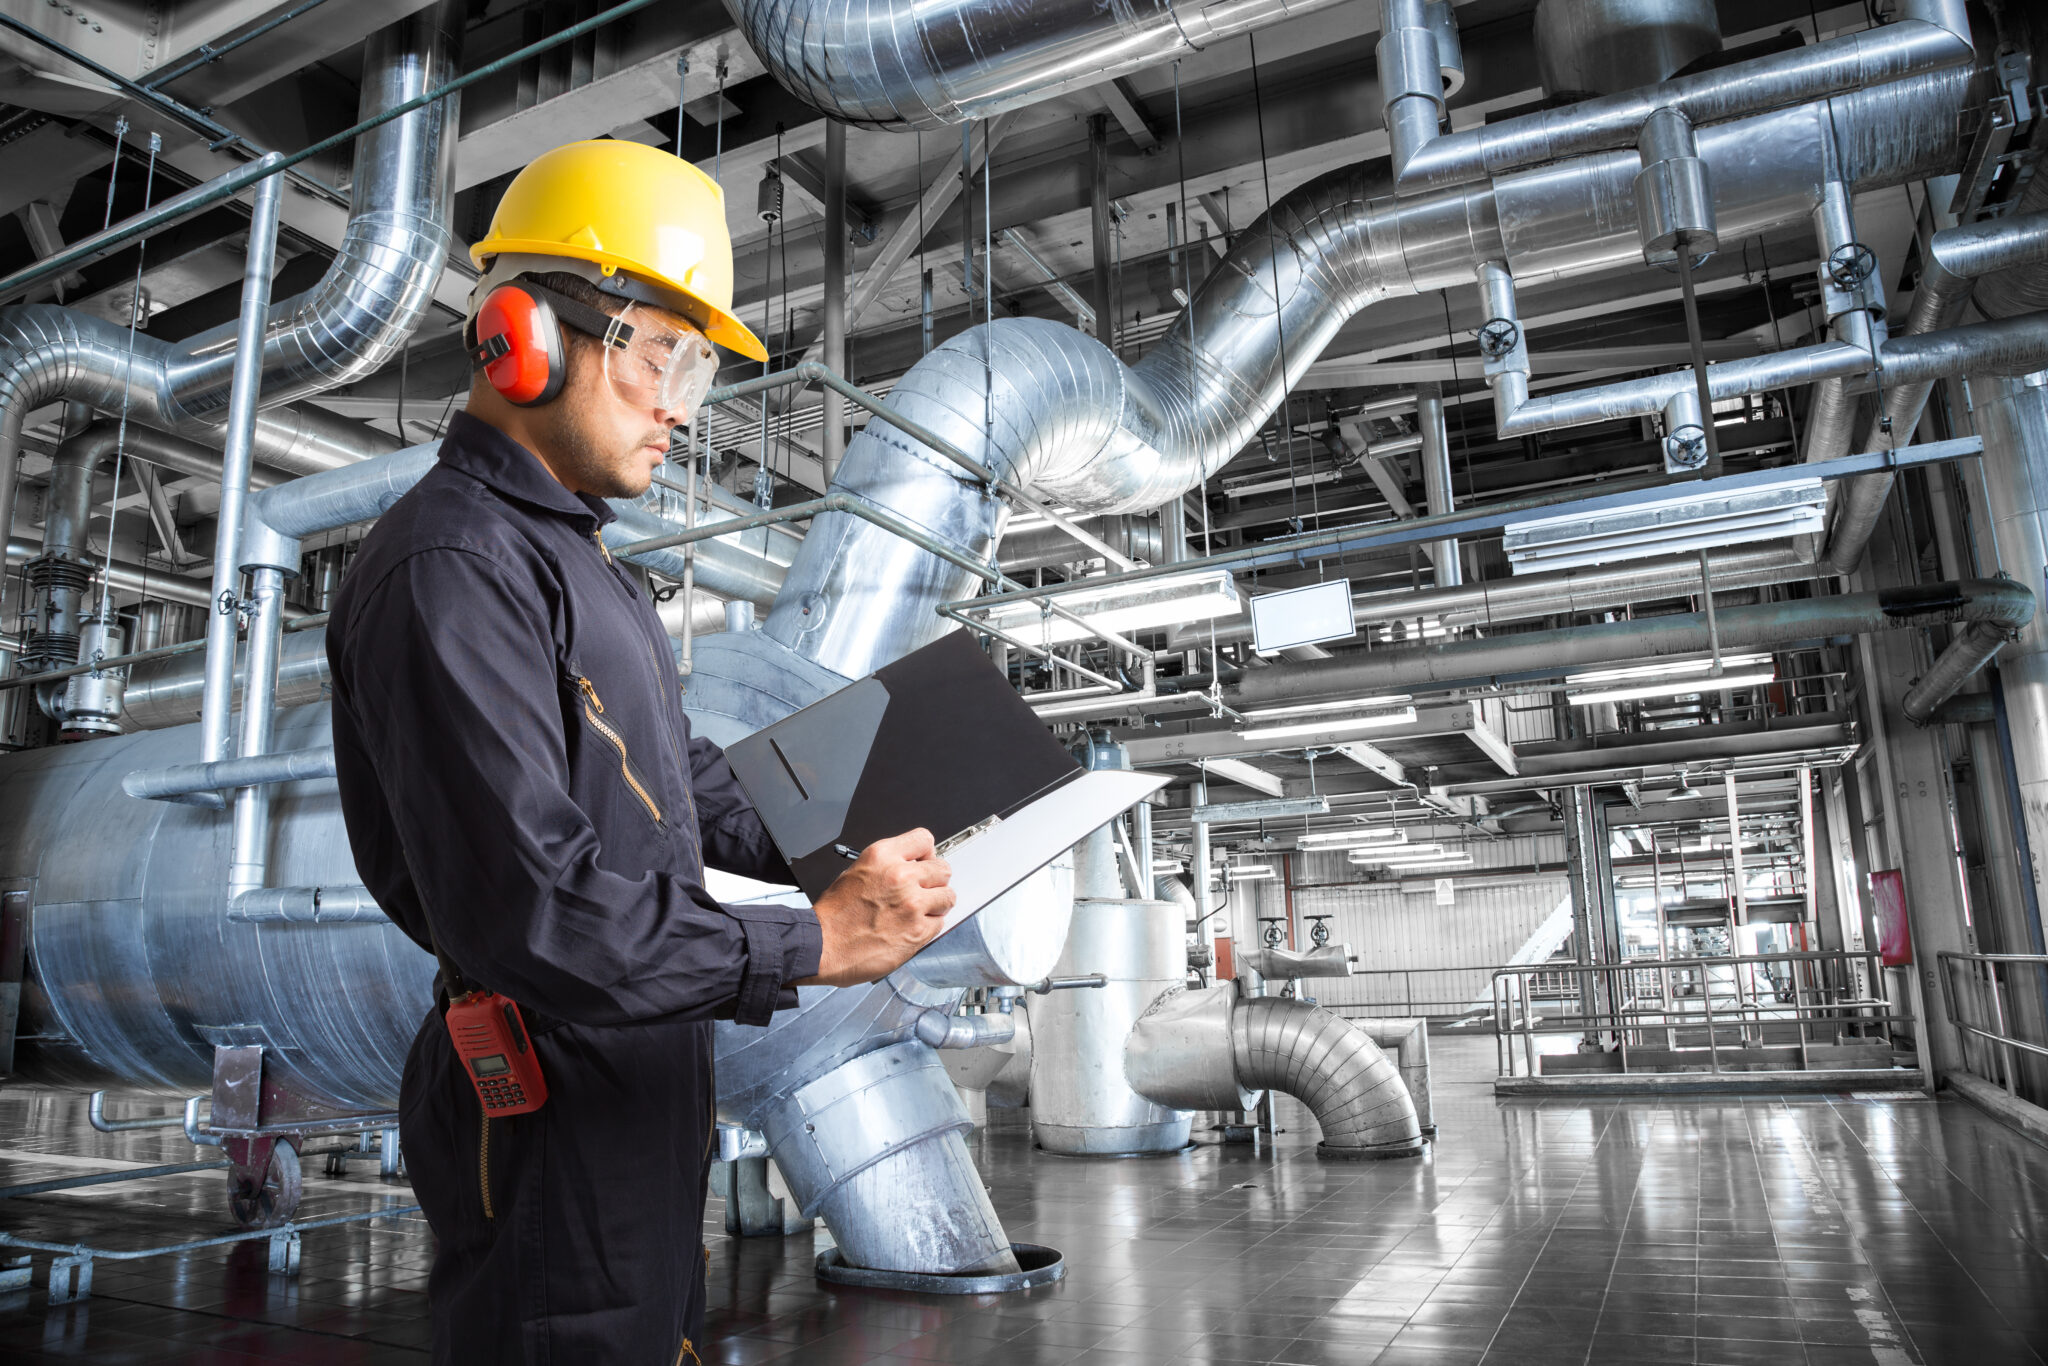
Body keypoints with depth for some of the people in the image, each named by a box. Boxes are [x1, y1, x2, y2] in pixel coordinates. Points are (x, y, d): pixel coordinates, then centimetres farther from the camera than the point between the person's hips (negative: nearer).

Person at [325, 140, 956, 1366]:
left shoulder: (573, 552, 14)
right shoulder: (452, 570, -21)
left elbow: (675, 775, 17)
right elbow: (529, 906, -29)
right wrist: (815, 944, -25)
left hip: (646, 1090, 10)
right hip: (554, 1121, -10)